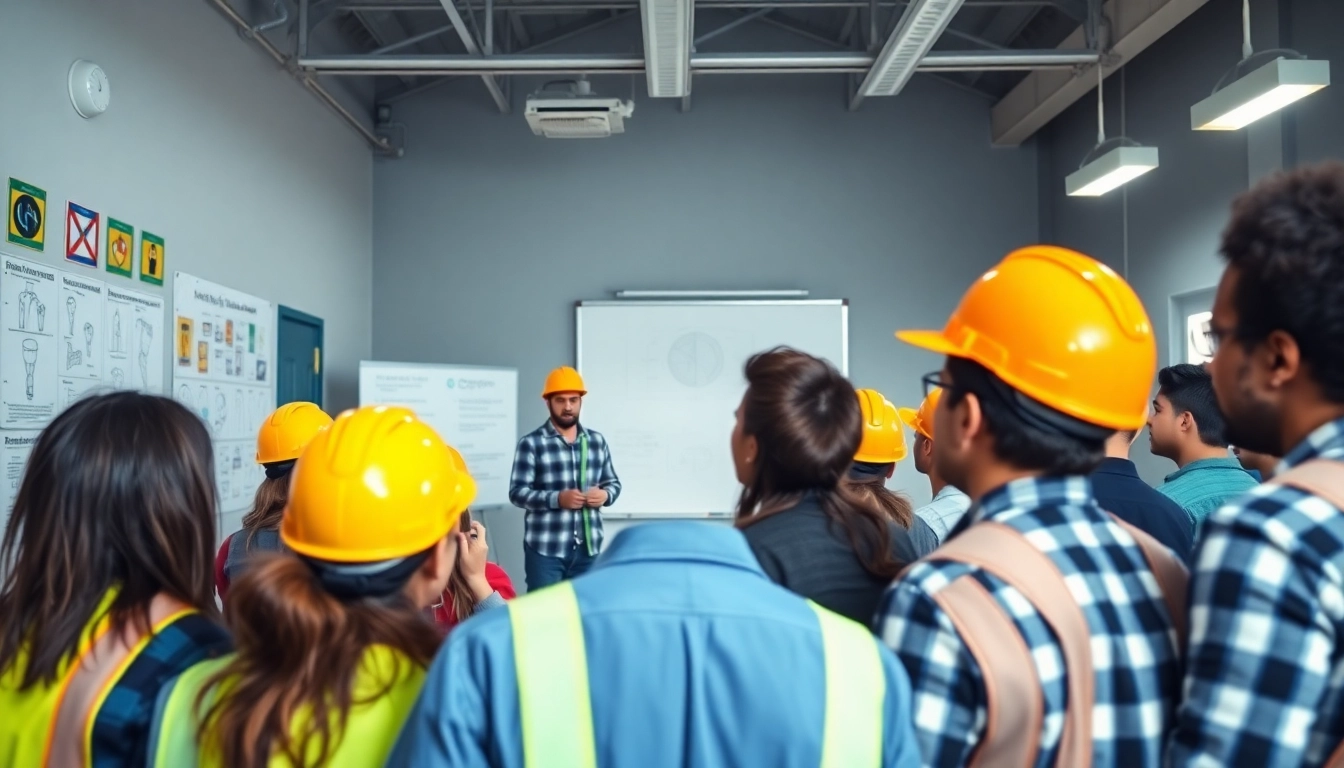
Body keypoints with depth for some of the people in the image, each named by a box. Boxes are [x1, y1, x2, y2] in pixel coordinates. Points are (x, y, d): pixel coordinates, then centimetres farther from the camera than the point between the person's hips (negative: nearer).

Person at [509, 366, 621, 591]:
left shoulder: (597, 440, 10)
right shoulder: (531, 443, -5)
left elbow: (614, 482, 17)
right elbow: (517, 492, -8)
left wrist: (605, 495, -7)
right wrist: (557, 498, -22)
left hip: (588, 548, 4)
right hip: (545, 549, -4)